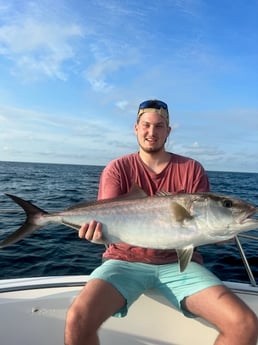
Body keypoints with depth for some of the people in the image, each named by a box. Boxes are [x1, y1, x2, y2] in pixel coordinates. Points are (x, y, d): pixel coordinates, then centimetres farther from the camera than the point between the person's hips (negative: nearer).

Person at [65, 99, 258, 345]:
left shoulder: (192, 169, 4)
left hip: (179, 263, 2)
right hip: (127, 260, -1)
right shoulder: (118, 169, 2)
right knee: (77, 320, -25)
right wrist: (98, 227, -32)